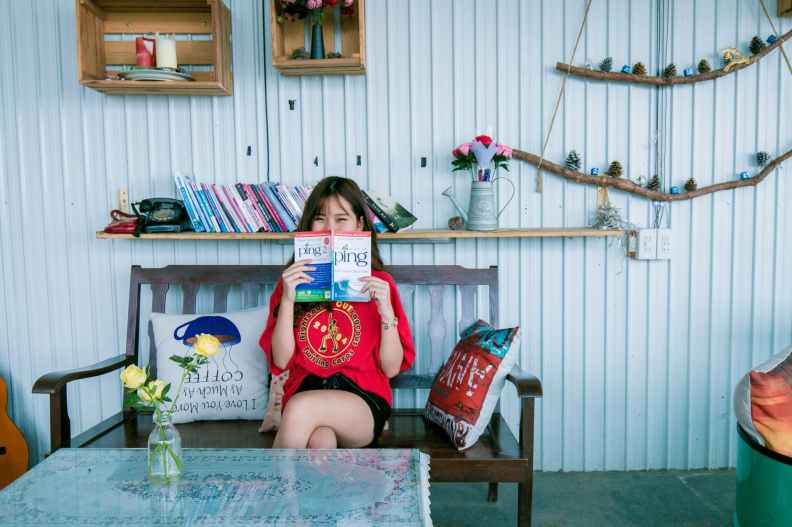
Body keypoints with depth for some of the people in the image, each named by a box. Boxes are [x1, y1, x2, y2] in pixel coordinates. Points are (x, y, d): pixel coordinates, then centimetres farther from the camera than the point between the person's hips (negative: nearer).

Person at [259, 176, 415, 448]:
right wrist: (288, 299, -12)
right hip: (304, 393, 1)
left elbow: (391, 368, 1)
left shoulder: (378, 283, 4)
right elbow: (281, 361, 0)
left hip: (364, 401, -1)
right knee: (320, 441, -34)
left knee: (301, 408, -32)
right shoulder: (293, 280, 9)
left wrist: (386, 311, -13)